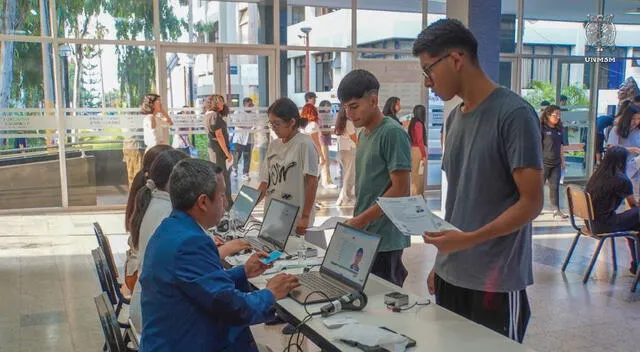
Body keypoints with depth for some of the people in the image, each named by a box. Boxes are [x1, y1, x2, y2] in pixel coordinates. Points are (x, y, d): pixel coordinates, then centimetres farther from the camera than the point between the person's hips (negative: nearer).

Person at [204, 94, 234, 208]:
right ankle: (227, 204, -2)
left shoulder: (209, 114, 12)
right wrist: (227, 153, -18)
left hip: (212, 148, 10)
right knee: (224, 177, -6)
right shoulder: (214, 115, -16)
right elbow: (219, 136, -19)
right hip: (219, 149, -10)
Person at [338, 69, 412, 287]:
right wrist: (356, 222, 11)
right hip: (364, 235, 8)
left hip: (384, 239, -8)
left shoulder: (392, 133, -13)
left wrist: (359, 220, -16)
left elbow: (400, 189, -17)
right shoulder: (363, 134, 12)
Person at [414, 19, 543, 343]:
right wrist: (441, 261, 12)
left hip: (496, 282, -6)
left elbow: (531, 202, -14)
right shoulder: (454, 118, 9)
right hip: (451, 276, 6)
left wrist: (469, 240, -24)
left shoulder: (514, 114, -13)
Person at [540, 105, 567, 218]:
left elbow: (560, 147, 15)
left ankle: (556, 209, 13)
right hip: (544, 163, -6)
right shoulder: (542, 128, -10)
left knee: (555, 187, 8)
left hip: (556, 163, 6)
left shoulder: (559, 129, 9)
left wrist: (563, 161, 15)